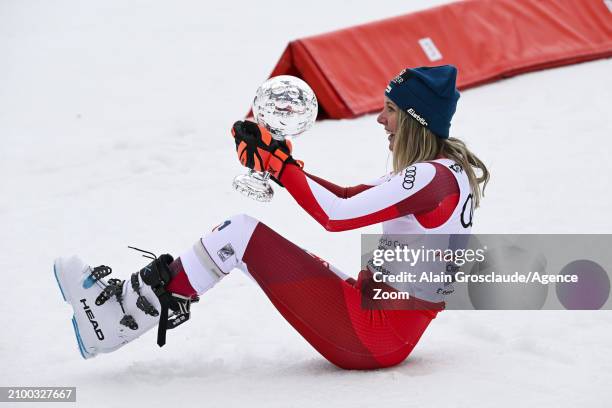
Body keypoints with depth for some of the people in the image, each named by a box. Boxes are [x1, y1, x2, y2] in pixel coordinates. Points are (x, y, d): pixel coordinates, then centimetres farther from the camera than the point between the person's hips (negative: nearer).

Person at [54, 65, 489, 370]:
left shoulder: (432, 176, -17)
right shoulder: (443, 170, 14)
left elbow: (337, 214, -24)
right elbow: (348, 196, 19)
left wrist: (279, 163, -13)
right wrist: (277, 161, 9)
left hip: (377, 331, -10)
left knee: (241, 232, -12)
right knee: (245, 238, 9)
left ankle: (120, 311, -7)